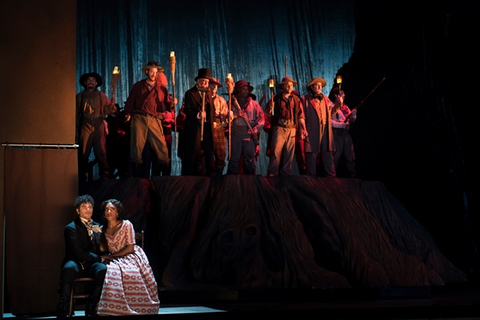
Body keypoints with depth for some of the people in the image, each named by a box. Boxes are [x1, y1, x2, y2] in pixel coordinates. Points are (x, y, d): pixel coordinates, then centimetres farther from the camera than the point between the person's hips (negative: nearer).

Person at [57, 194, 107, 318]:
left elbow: (100, 250, 14)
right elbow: (79, 253, -10)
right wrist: (99, 258, -8)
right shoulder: (71, 228, -1)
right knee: (69, 268, -39)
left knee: (103, 269, -31)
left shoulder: (97, 226, 16)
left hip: (91, 265, 4)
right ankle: (62, 310, -33)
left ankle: (90, 308, -18)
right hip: (76, 263, -4)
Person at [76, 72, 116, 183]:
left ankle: (105, 176, -2)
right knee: (83, 153, -3)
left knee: (101, 152, -5)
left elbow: (108, 110, 6)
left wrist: (112, 105, -16)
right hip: (85, 125, 0)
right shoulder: (80, 96, 15)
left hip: (99, 125, 0)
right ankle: (82, 177, 4)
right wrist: (75, 129, 5)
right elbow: (76, 113, 12)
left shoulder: (101, 95, 14)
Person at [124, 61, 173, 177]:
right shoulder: (138, 86, 15)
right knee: (137, 147, -2)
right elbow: (130, 101, 10)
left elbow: (166, 104, 8)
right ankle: (137, 176, 6)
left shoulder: (161, 88, 15)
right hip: (139, 118, 0)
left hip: (154, 120, 0)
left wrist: (171, 104, -12)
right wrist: (128, 114, -3)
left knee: (161, 147, -10)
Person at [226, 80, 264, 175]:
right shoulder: (232, 102, 13)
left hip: (249, 134, 1)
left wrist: (256, 129, -8)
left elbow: (261, 119, 7)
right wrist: (236, 114, -12)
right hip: (235, 133, 0)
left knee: (250, 159, 0)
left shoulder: (254, 104, 13)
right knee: (234, 157, -2)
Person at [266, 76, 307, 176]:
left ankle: (286, 174, 11)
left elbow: (300, 115, 10)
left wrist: (303, 129, 1)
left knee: (289, 154, 3)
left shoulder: (296, 99, 12)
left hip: (292, 129, 3)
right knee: (276, 152, -10)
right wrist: (270, 108, -16)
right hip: (279, 128, -3)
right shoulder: (276, 98, 6)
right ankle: (272, 174, -6)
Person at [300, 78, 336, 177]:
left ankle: (331, 176, 1)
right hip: (312, 132, -4)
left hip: (325, 131, 4)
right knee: (312, 155, -5)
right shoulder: (305, 99, 6)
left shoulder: (325, 99, 20)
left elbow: (331, 113, 23)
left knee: (327, 154, 0)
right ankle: (311, 177, -1)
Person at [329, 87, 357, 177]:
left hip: (346, 133, 6)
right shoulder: (332, 106, -2)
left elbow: (352, 120, 15)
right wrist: (342, 125, -19)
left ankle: (352, 175, 9)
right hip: (337, 133, -6)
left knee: (349, 155, 5)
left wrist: (353, 114, -5)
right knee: (336, 155, -6)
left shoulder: (345, 107, 18)